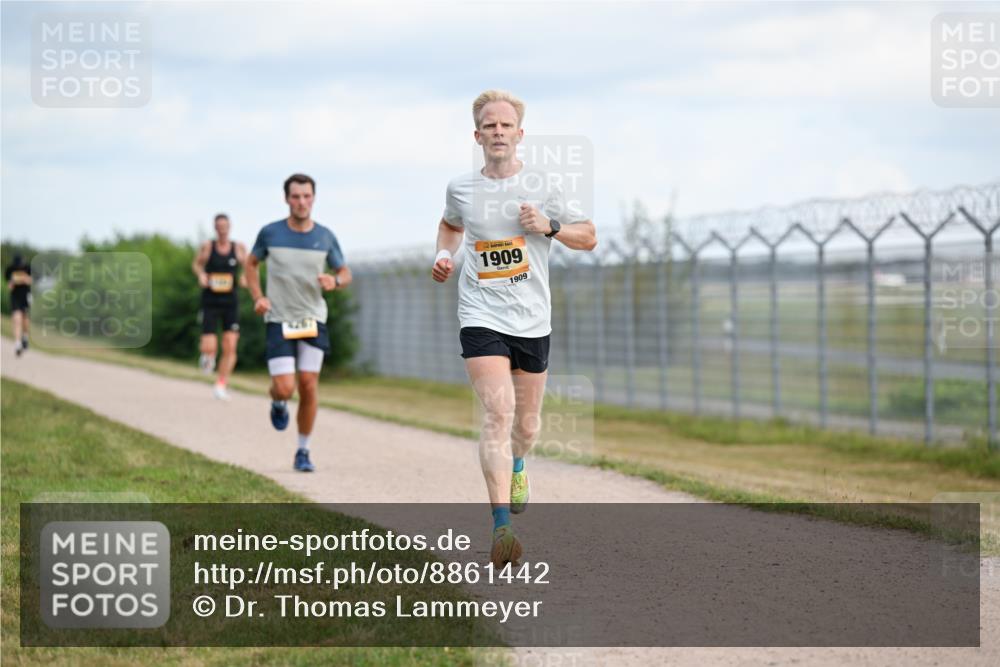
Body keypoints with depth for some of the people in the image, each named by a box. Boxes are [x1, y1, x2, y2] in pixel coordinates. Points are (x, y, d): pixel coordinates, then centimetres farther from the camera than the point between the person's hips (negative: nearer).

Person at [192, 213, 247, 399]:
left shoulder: (239, 248, 1)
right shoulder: (207, 247, -2)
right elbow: (196, 264, 14)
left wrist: (246, 277, -5)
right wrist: (200, 274, -6)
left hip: (231, 302, 1)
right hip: (210, 302, -1)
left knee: (230, 347, -7)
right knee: (209, 348, -11)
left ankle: (221, 385, 8)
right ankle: (208, 356, 28)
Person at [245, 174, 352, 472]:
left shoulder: (325, 237, 0)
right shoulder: (270, 233, -3)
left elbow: (345, 273, 11)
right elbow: (251, 263, 13)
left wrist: (335, 281, -13)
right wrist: (258, 297, -1)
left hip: (313, 319, 1)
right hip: (279, 320, -1)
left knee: (308, 386, -4)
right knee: (285, 388, -12)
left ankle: (303, 452, 10)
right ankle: (278, 404, 27)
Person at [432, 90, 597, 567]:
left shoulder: (542, 186, 0)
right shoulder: (461, 189, 4)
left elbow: (588, 237, 7)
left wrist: (548, 227, -11)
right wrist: (444, 255, 7)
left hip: (533, 321, 1)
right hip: (481, 317, -1)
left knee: (526, 425, 13)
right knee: (497, 413, -19)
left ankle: (517, 464, 51)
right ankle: (501, 526, -24)